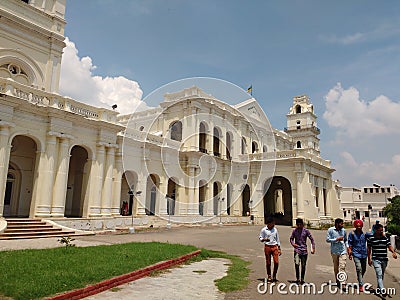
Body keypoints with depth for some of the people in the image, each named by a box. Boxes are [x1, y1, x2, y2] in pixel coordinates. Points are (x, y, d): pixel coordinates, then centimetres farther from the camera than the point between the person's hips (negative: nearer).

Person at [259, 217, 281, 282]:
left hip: (274, 247, 3)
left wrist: (279, 249, 13)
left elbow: (277, 240, 15)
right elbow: (260, 239, 2)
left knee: (276, 262, -5)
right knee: (268, 263, 4)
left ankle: (274, 276, 14)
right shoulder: (264, 230, -3)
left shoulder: (275, 230, 9)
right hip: (267, 247, -2)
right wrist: (264, 239, -20)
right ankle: (269, 276, 18)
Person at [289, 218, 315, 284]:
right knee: (297, 264, -12)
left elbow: (311, 239, 3)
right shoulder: (294, 231, 3)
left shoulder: (306, 231, -1)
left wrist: (313, 248, -4)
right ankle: (297, 278, 3)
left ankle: (302, 279, 23)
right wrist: (293, 243, -6)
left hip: (304, 250, 0)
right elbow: (291, 238, 14)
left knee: (303, 265, 7)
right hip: (297, 250, 0)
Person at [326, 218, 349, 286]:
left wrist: (347, 247, 4)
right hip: (334, 251, -1)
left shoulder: (343, 230, 5)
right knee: (336, 267, 11)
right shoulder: (330, 230, -4)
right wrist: (337, 239, -14)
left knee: (342, 267, -9)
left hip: (343, 251, 1)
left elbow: (345, 240, 17)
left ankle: (342, 283, -11)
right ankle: (337, 281, 27)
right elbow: (328, 239, -6)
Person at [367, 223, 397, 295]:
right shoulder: (371, 238, -4)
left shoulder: (385, 238, 6)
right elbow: (369, 249, 4)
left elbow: (389, 246, 1)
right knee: (379, 275, -14)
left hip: (384, 259, 4)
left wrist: (393, 252, -20)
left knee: (382, 275, 16)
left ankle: (379, 288, 33)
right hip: (376, 259, -4)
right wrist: (369, 259, 6)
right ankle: (382, 290, -19)